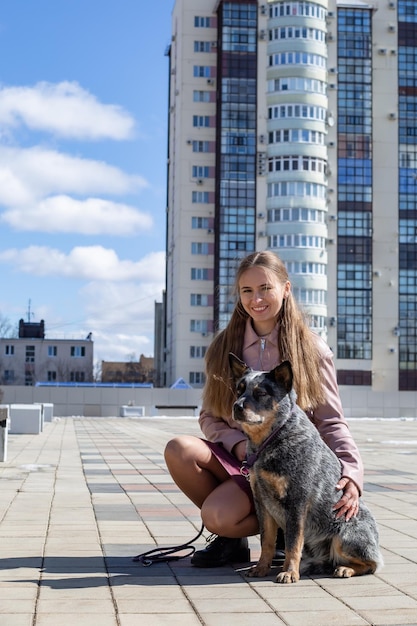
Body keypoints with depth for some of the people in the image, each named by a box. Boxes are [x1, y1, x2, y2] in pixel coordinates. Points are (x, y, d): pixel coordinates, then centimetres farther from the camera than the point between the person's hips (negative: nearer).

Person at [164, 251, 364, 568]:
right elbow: (209, 416, 7)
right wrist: (238, 444, -14)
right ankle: (229, 535, -3)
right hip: (233, 456, 4)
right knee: (179, 449, -28)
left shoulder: (313, 349, -2)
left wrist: (352, 474, -21)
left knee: (218, 516, -30)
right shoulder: (224, 347, 6)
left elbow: (331, 422, -4)